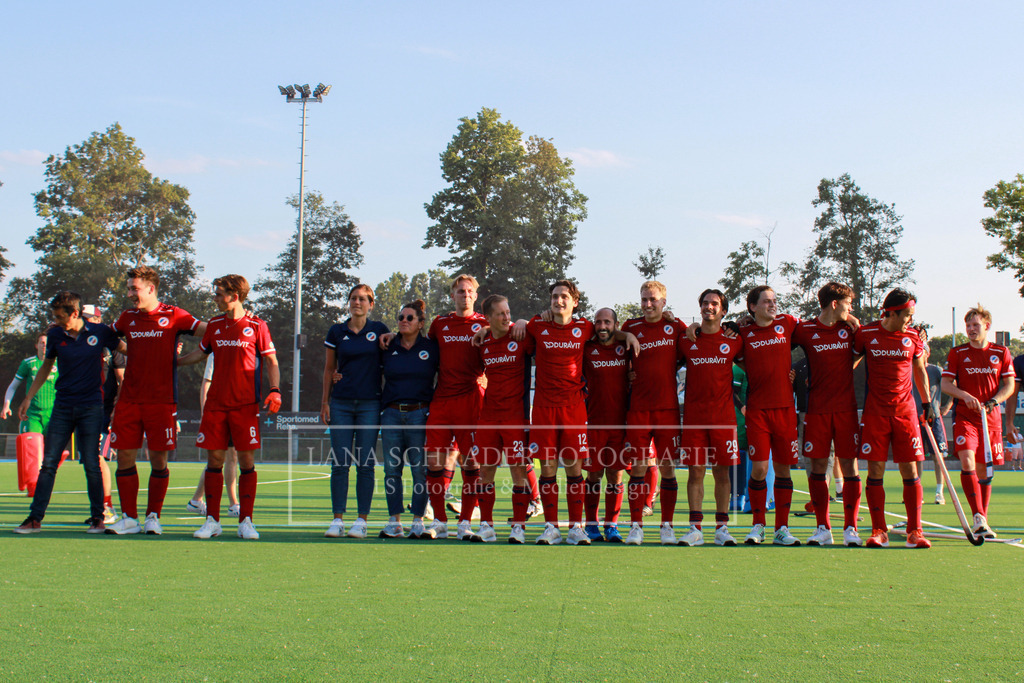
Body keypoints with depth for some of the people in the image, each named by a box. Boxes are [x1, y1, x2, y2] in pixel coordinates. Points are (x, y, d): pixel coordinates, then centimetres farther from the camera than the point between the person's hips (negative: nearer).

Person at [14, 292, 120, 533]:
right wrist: (29, 397, 16)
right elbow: (46, 366, 16)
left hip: (91, 406, -2)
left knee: (91, 464, -3)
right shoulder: (55, 335, 2)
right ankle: (35, 518, 6)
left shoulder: (100, 332, -5)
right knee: (48, 463, 0)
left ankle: (98, 516, 10)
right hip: (62, 406, 2)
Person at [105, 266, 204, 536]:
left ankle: (153, 516, 10)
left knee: (158, 460, -1)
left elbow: (210, 332, -5)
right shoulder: (128, 318, 12)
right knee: (124, 457, 1)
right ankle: (129, 518, 9)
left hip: (161, 400, -4)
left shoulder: (173, 316, -1)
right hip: (129, 400, 4)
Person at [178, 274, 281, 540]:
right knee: (214, 459, 2)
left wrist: (274, 390, -11)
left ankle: (246, 521, 4)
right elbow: (200, 353, 25)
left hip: (246, 405, -4)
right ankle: (212, 520, 9)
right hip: (216, 403, 4)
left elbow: (271, 361, 1)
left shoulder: (256, 326, -2)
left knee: (246, 461, -3)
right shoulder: (214, 325, 10)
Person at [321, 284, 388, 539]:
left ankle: (361, 521, 5)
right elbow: (329, 368, 13)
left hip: (370, 403, -1)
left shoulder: (379, 330, 5)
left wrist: (388, 399, 3)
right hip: (341, 403, 1)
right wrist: (325, 401, 6)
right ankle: (337, 520, 4)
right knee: (340, 462, -1)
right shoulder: (337, 332, 8)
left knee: (365, 464, -1)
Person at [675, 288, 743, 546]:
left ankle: (721, 528, 9)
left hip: (724, 415, 0)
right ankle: (695, 528, 4)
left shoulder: (733, 341, 6)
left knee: (722, 471, 2)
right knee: (695, 471, 0)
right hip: (693, 415, 0)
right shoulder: (687, 340, 7)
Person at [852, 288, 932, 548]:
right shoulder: (866, 334, -1)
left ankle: (914, 531, 4)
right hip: (874, 412, -2)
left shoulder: (913, 337, 6)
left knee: (910, 470, -1)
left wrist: (927, 403, 16)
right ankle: (879, 531, 3)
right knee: (875, 470, -3)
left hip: (905, 410, 2)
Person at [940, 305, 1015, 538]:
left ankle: (982, 521, 18)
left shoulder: (1001, 353, 7)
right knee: (967, 461, -21)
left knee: (986, 469, 6)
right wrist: (965, 395, -17)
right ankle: (978, 517, -22)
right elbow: (945, 384, 0)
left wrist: (992, 402, -12)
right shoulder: (957, 353, 4)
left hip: (991, 417, 2)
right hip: (964, 416, -2)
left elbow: (1009, 386, 5)